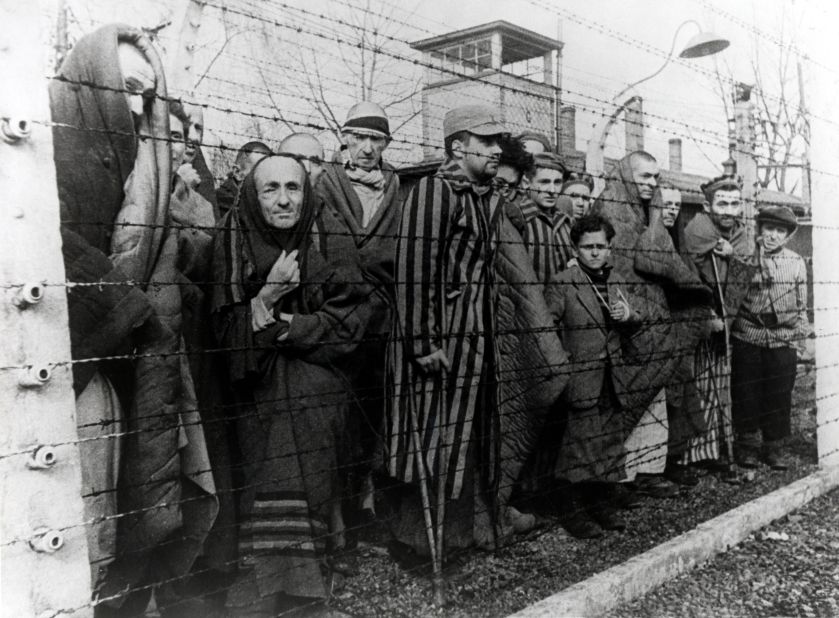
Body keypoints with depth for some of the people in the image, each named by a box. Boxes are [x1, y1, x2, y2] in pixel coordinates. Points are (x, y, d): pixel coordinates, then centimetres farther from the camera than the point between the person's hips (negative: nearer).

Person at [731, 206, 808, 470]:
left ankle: (774, 446, 20)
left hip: (783, 340, 1)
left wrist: (801, 336, 8)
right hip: (747, 337, -1)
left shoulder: (796, 263, 4)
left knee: (779, 396, 6)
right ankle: (748, 443, 21)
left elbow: (801, 304, 11)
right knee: (746, 393, 5)